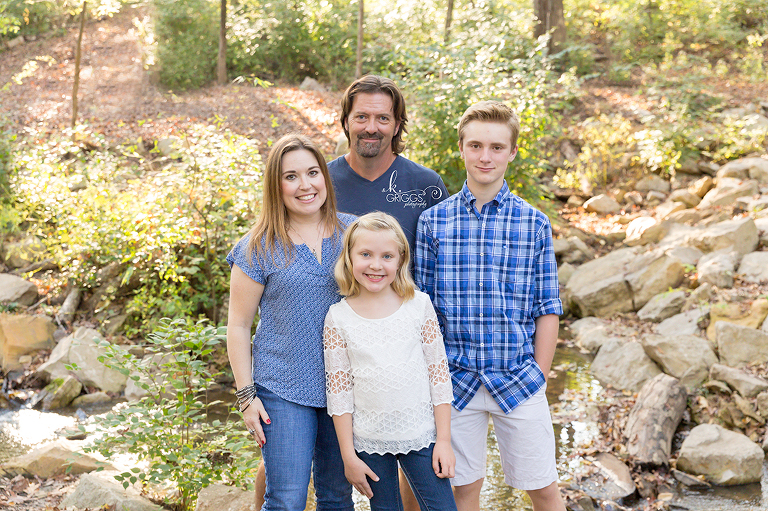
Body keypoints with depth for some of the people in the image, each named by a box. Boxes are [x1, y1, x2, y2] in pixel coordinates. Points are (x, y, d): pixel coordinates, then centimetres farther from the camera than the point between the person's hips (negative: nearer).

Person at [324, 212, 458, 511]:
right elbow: (338, 389, -1)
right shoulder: (339, 316, -4)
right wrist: (348, 456, -2)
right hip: (368, 442, 0)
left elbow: (439, 373, 1)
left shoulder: (419, 304, -3)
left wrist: (444, 440, -2)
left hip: (420, 435, 0)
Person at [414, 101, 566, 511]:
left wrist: (538, 377, -1)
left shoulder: (534, 224, 0)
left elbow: (547, 309, 3)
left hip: (518, 382, 0)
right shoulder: (433, 221, 0)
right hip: (455, 381, 0)